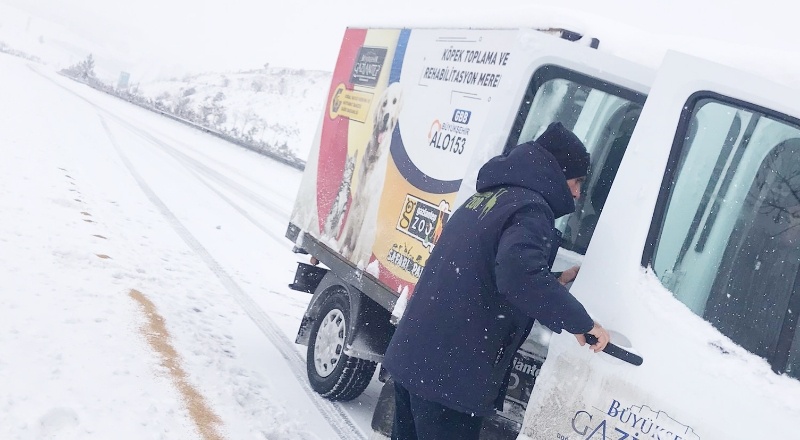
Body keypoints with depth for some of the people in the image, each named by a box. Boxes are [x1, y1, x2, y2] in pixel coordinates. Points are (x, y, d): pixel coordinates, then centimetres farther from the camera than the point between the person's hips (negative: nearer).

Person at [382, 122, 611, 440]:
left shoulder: (484, 198, 17)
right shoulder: (531, 210, -12)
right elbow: (520, 277, -30)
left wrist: (555, 281, 23)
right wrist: (579, 321, -20)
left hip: (412, 355, 9)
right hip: (451, 374, -9)